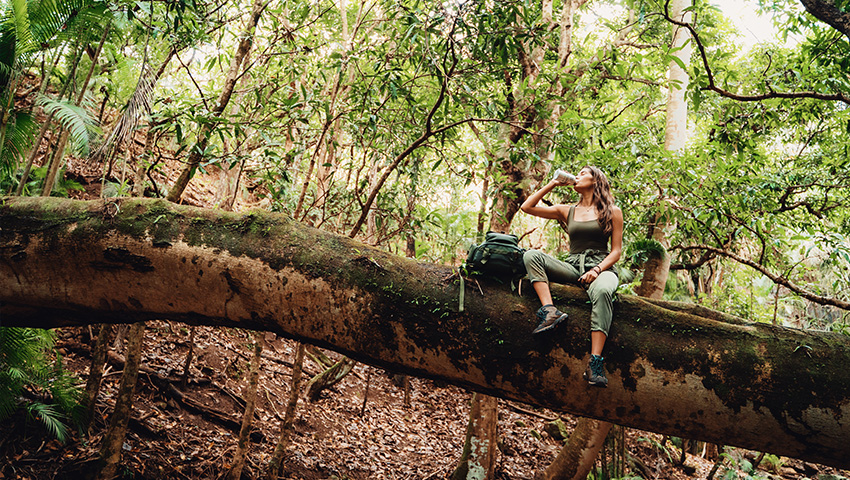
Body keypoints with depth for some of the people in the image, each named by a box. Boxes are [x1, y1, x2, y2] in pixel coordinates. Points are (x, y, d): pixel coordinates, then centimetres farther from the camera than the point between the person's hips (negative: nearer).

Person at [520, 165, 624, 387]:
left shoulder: (612, 212, 11)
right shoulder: (567, 211, 20)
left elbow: (616, 251, 5)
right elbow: (527, 207, 13)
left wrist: (597, 269, -13)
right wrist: (552, 184, 15)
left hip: (602, 267, -3)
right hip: (572, 267, 4)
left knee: (602, 291, -40)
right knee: (531, 255, -21)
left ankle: (595, 363, -49)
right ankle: (550, 311, -39)